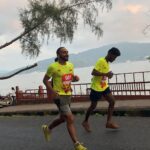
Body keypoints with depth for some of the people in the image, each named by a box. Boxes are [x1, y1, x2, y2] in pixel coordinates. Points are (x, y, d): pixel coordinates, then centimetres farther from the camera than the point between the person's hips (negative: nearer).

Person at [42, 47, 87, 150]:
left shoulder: (70, 65, 6)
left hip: (68, 95, 8)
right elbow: (45, 80, -5)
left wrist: (75, 78, -5)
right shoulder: (53, 66, -13)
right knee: (70, 119, -14)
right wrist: (52, 91, -19)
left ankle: (47, 128, 47)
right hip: (59, 95, -8)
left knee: (63, 118, 20)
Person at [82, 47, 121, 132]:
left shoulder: (107, 62, 10)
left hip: (104, 86, 8)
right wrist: (105, 74, -29)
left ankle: (109, 122, 1)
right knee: (93, 106, 4)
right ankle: (85, 122, 24)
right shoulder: (101, 61, -19)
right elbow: (93, 72, -27)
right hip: (96, 87, -8)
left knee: (112, 101, -3)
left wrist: (108, 74, 8)